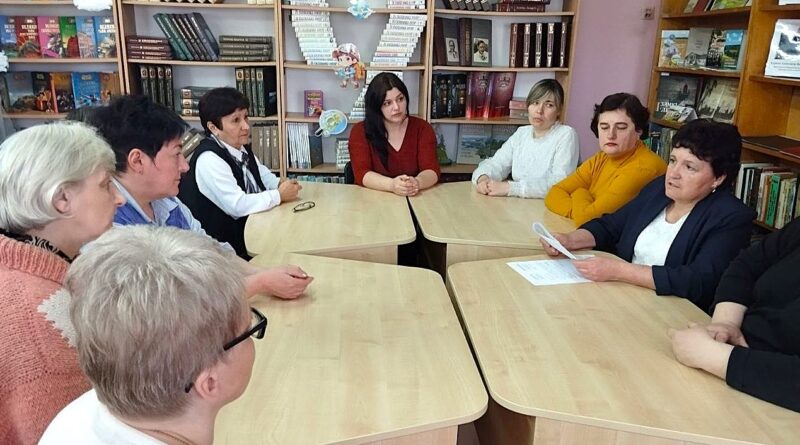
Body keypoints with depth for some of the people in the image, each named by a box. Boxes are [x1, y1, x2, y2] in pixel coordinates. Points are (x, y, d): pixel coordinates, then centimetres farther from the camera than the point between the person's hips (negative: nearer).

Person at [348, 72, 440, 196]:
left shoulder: (422, 128, 2)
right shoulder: (360, 131, -2)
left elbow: (432, 170, -6)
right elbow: (361, 173, -11)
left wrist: (417, 183, -28)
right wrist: (391, 185, -28)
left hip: (415, 199, 2)